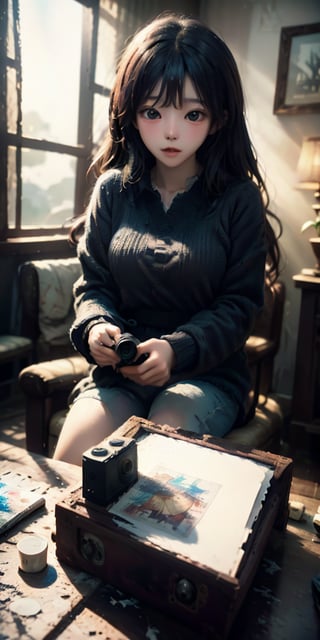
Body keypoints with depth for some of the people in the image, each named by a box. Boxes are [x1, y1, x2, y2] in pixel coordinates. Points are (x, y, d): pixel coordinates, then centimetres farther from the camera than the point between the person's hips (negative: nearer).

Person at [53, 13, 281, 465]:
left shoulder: (239, 198, -3)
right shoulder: (112, 190, 5)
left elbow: (240, 303, -5)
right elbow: (93, 283, 7)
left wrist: (177, 349, -21)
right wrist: (95, 326, -16)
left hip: (208, 370, -1)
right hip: (120, 369, 2)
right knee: (69, 463, -19)